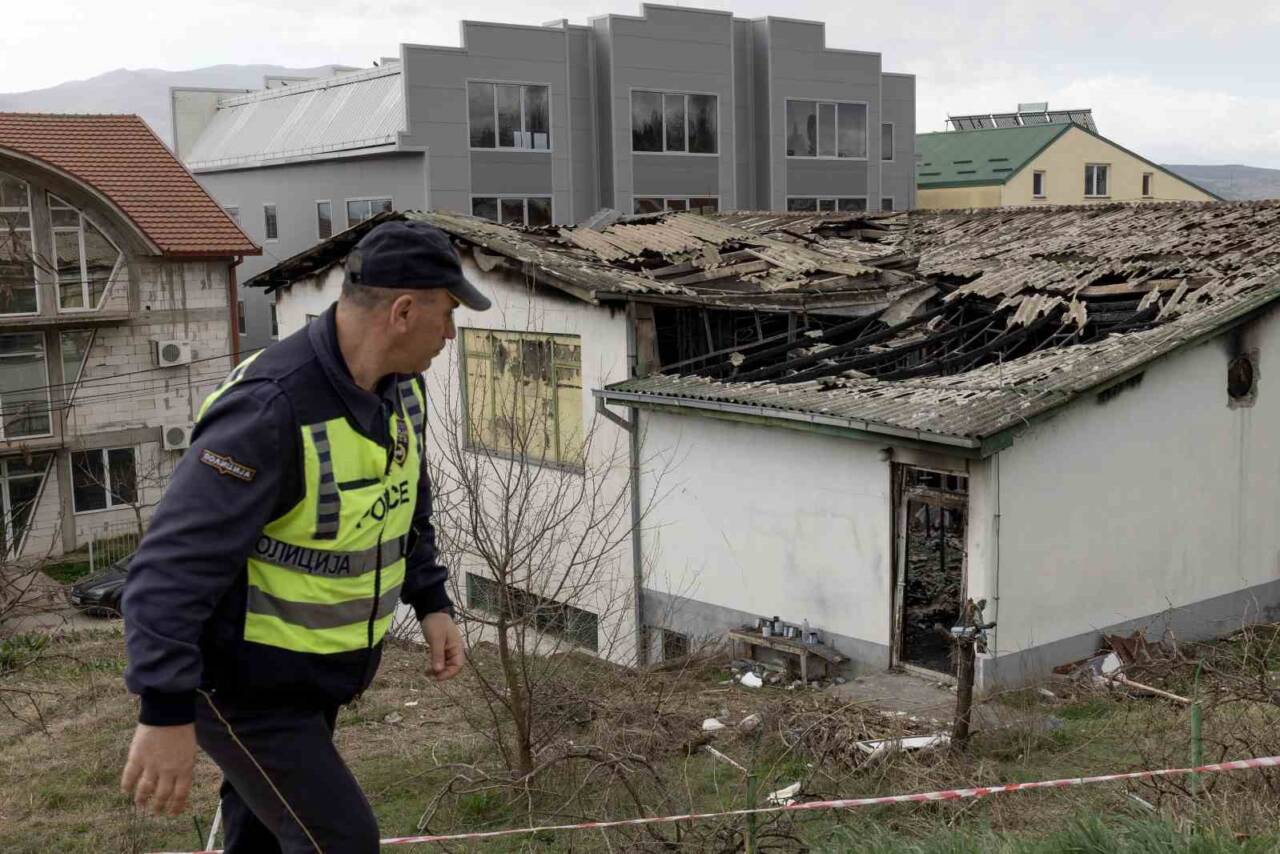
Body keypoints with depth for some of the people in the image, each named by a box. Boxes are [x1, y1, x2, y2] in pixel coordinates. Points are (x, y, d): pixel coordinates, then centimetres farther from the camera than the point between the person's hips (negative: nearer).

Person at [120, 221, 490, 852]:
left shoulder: (400, 387, -1)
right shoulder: (272, 410, -30)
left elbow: (405, 504, 17)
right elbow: (172, 563, -32)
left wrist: (431, 602, 11)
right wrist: (166, 712, -34)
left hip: (315, 674, 8)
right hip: (244, 685, -8)